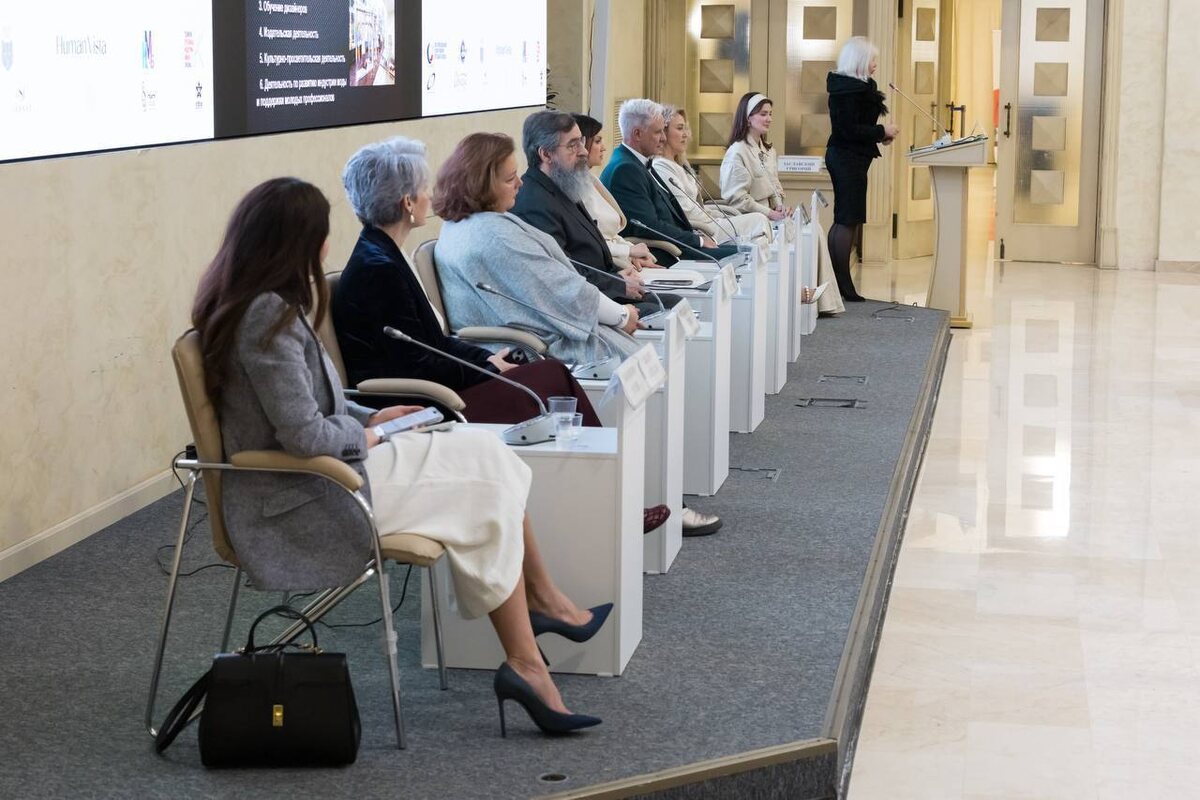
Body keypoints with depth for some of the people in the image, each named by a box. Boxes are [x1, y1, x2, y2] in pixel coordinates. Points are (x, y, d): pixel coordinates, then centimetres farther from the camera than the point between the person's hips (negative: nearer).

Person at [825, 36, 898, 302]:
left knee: (845, 220, 12)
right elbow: (849, 129, -22)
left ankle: (838, 281, 15)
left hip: (847, 157, 11)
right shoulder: (848, 90, -17)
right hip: (848, 158, -11)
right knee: (848, 220, -8)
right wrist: (881, 131, -14)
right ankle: (843, 285, -5)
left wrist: (879, 135, 9)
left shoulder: (854, 86, 15)